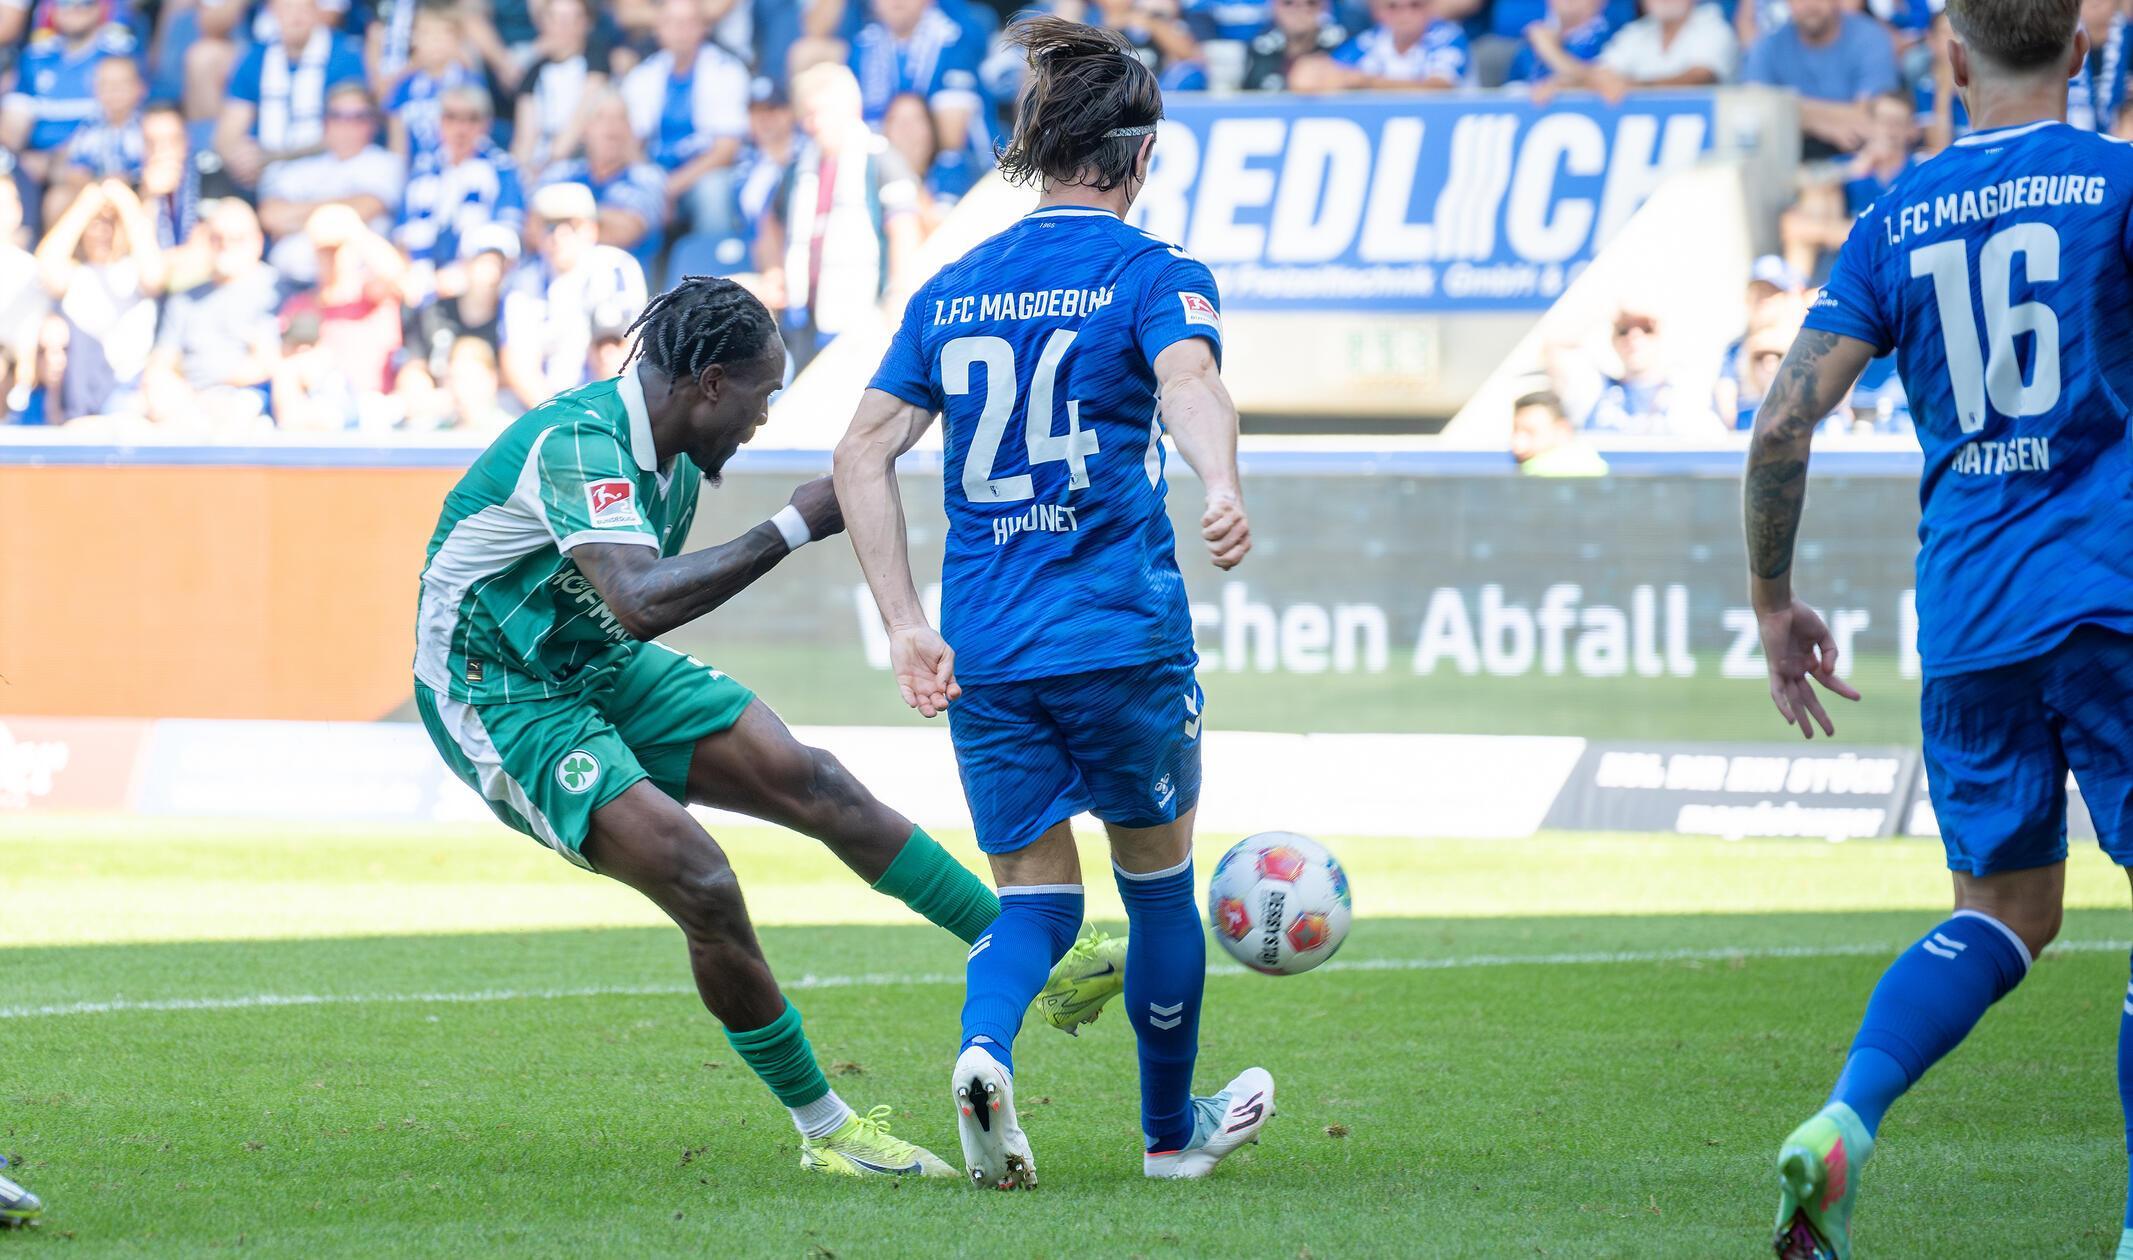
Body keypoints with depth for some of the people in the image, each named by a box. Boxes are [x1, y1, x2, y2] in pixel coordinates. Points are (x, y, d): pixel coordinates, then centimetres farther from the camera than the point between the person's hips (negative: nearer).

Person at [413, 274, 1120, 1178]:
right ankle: (824, 1132, -7)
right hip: (498, 699, -9)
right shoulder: (576, 445, -29)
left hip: (595, 665, 9)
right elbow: (641, 604, -43)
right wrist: (795, 527, -41)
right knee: (703, 885, -21)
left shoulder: (674, 458, 2)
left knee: (809, 780, -5)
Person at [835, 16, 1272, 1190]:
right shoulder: (1152, 273, -3)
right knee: (1158, 871, 18)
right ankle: (1171, 1129, 32)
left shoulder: (951, 290, 12)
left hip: (983, 651, 4)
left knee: (1036, 893, 13)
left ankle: (984, 1047, -20)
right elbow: (1188, 376, -25)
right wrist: (1221, 489, -44)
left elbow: (863, 453, 6)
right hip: (1123, 635, -4)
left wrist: (907, 629, 5)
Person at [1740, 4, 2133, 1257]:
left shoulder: (1897, 220, 9)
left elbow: (1785, 422, 5)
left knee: (2004, 910, 14)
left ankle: (1843, 1120, -9)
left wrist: (1774, 603, 15)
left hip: (1964, 616, 4)